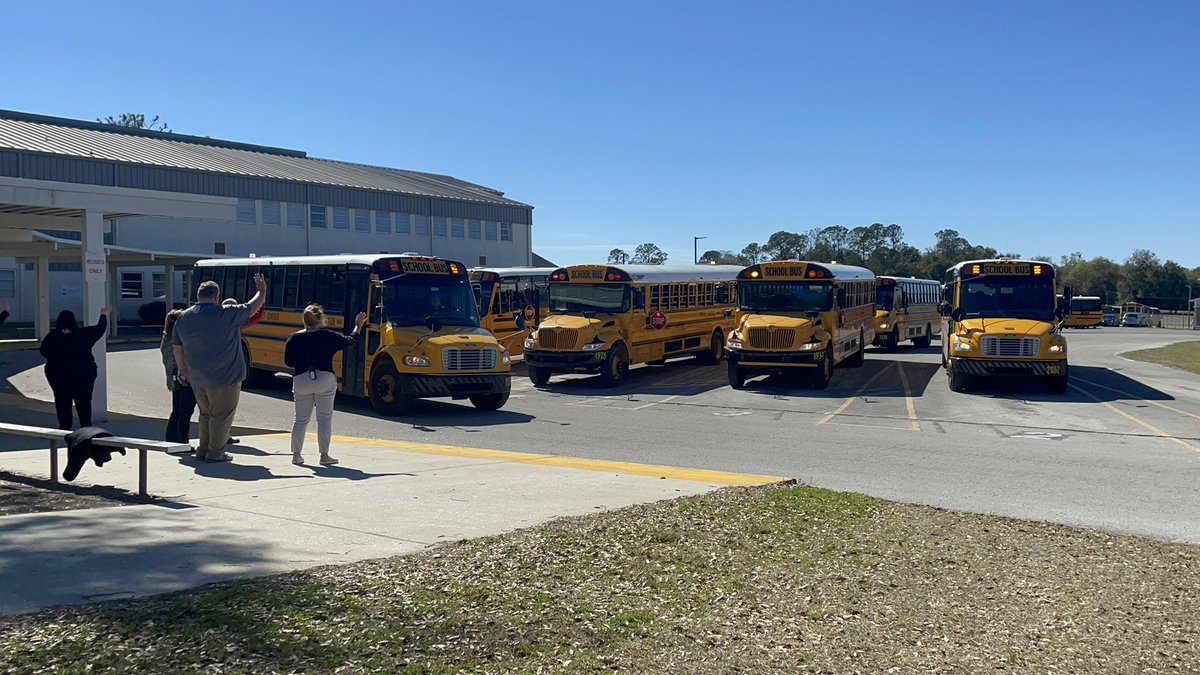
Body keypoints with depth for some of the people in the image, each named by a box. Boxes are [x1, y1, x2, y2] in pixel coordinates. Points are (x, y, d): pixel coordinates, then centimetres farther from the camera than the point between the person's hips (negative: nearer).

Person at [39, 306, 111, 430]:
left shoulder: (52, 337, -10)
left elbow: (43, 351, 2)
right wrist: (104, 315, 23)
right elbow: (100, 328, 6)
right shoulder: (84, 334, -9)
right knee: (84, 400, 8)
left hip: (58, 374, 0)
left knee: (62, 401, 10)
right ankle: (86, 426, 11)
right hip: (83, 373, 0)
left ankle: (65, 427, 13)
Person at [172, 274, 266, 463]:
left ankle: (203, 450, 27)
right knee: (221, 416, 6)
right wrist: (262, 291, 18)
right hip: (224, 377, -6)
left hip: (197, 379, 6)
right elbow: (252, 308, -1)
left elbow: (177, 347, 11)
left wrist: (183, 370, 24)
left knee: (205, 415, 21)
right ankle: (215, 453, 10)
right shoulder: (226, 314, -13)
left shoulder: (183, 317, 4)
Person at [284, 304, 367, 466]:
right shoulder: (328, 336, -2)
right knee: (325, 419, 5)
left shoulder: (294, 338, 3)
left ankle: (296, 455, 14)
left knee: (301, 419, 12)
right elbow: (350, 340, 9)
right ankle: (324, 455, 5)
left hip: (301, 381, 2)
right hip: (325, 380, -2)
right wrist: (358, 326, 24)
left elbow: (288, 362, 4)